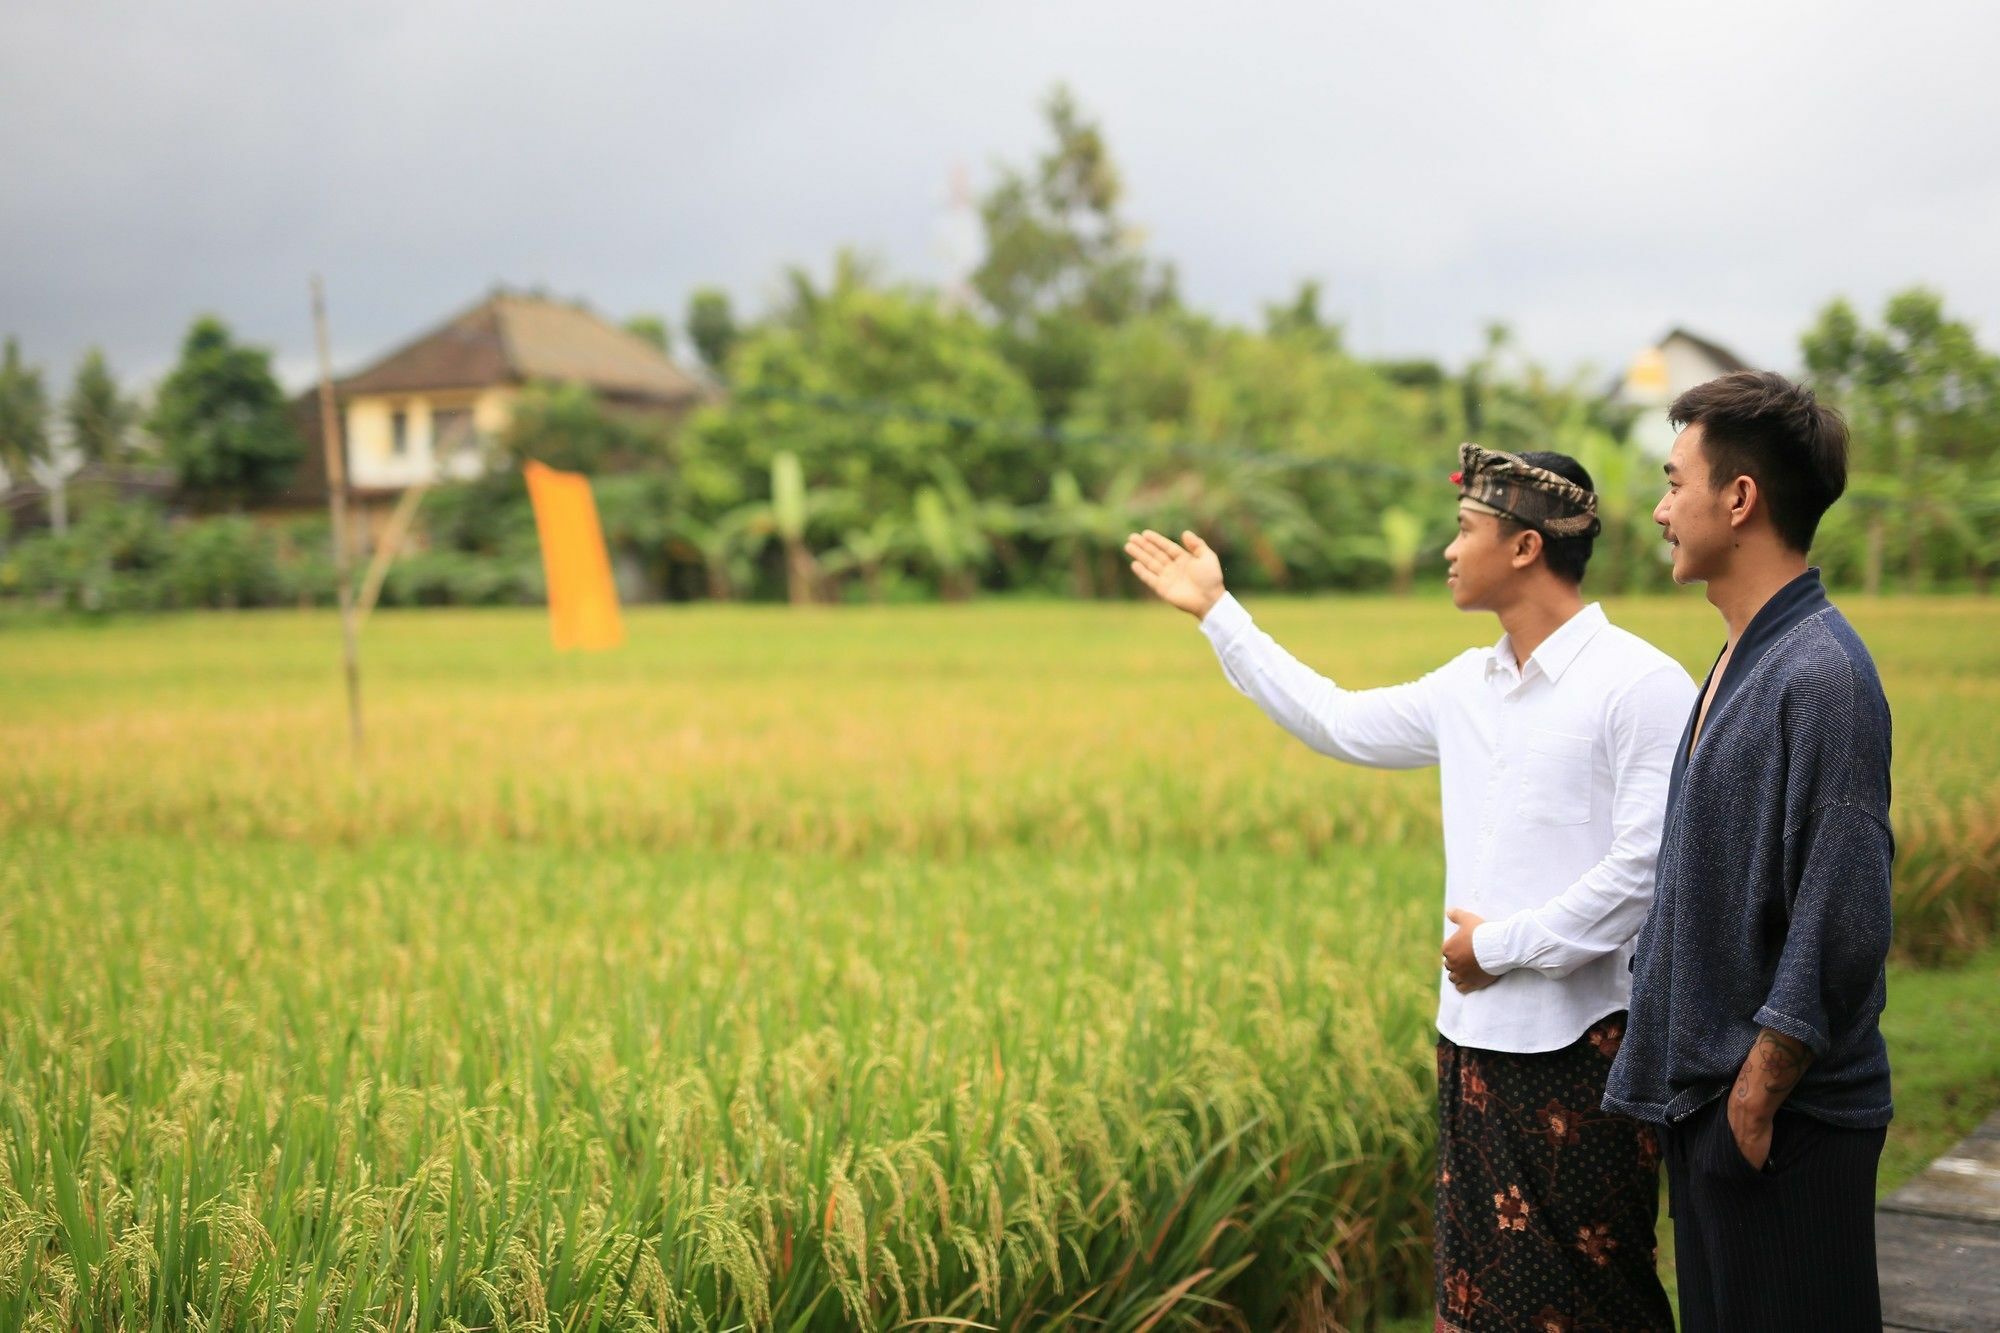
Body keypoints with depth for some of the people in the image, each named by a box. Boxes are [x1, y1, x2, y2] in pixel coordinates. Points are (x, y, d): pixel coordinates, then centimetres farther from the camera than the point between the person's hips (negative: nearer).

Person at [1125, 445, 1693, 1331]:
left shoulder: (1644, 686, -12)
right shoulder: (1468, 685, 11)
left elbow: (1648, 866, -18)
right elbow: (1340, 724, 22)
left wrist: (1502, 943, -12)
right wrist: (1216, 613, 25)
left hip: (1583, 1048, -7)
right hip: (1474, 1036, 7)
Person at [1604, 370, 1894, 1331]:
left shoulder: (1821, 674, -20)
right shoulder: (1743, 659, 10)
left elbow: (1840, 928, -23)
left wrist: (1755, 1097, -18)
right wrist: (1703, 1090, 16)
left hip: (1783, 1121, -9)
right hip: (1709, 1093, 9)